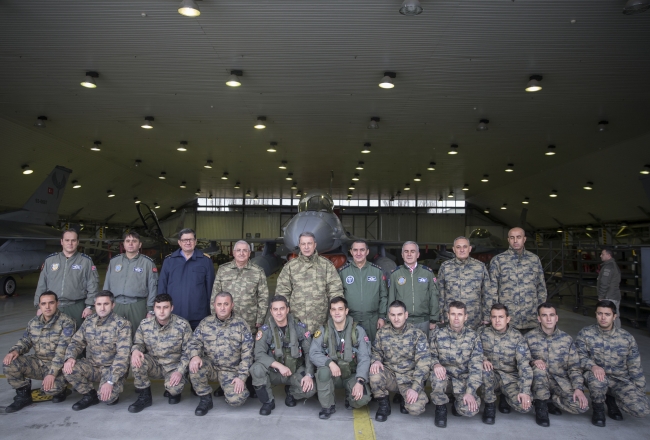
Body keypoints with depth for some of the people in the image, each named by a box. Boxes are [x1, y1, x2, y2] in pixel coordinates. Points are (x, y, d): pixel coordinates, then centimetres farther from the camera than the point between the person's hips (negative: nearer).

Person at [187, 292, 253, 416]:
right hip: (210, 366, 2)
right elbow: (194, 342, -2)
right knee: (195, 366, -29)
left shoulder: (241, 325, -4)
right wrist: (194, 355, -25)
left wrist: (242, 377, -11)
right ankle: (205, 399, -5)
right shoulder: (205, 323, 3)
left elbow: (247, 354, -5)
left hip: (231, 370, -2)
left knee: (236, 400, -22)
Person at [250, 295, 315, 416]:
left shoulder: (300, 328, -6)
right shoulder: (265, 330, -10)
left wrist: (309, 374, -16)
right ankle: (268, 401, -4)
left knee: (310, 390, -25)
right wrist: (279, 366, -31)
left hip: (296, 372, 1)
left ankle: (291, 392, 13)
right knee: (256, 369, -30)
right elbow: (259, 354, -20)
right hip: (274, 372, 0)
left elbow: (309, 352, -4)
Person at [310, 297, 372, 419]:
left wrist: (360, 381, -25)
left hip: (352, 375, -1)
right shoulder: (323, 331, -3)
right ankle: (328, 406, -7)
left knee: (362, 399, -27)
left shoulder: (358, 331, -6)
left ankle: (350, 397, 12)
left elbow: (364, 358, -11)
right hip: (332, 375, 1)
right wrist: (330, 363, -30)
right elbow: (313, 353, -11)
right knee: (323, 371, -33)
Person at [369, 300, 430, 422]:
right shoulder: (382, 333, -1)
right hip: (389, 374, 2)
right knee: (374, 375, -31)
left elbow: (423, 363, -13)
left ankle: (404, 398, 12)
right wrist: (376, 361, -15)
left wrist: (415, 388, -22)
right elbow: (376, 351, 11)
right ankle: (384, 405, -2)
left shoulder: (417, 334, -9)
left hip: (409, 378, -2)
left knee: (416, 409, -26)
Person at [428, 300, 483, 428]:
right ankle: (441, 407, -4)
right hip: (444, 376, 0)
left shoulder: (473, 336, -7)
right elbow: (430, 354, 0)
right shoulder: (437, 333, -7)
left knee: (470, 409, -24)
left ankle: (458, 402, 16)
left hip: (463, 379, 1)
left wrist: (470, 392, -19)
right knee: (437, 375, -35)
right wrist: (435, 364, -25)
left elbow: (476, 366, -10)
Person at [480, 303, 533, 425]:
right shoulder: (484, 333, -6)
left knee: (524, 405, -24)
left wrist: (525, 391, -24)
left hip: (511, 377, 0)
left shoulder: (516, 337, -11)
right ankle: (489, 406, -10)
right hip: (492, 376, 0)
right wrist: (483, 359, -21)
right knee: (484, 370, -34)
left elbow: (524, 365, -15)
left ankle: (505, 398, 13)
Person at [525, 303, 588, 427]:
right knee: (539, 368, -35)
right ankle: (541, 405, -13)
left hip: (560, 380, 2)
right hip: (539, 380, -2)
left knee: (581, 406, -21)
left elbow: (574, 367, 0)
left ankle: (549, 400, 8)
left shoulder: (566, 339, -1)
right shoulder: (529, 337, -6)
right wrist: (533, 361, -25)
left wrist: (578, 388, -14)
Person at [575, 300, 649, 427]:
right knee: (597, 380, -38)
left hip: (621, 380, 2)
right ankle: (598, 409, -5)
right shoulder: (585, 334, -5)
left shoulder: (627, 338, 0)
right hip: (597, 375, -2)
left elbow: (635, 367, 6)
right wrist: (593, 366, -31)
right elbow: (580, 356, -10)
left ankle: (611, 399, 13)